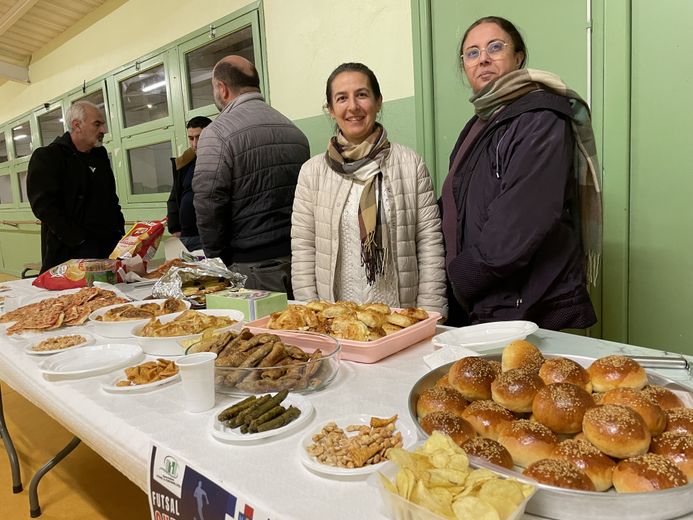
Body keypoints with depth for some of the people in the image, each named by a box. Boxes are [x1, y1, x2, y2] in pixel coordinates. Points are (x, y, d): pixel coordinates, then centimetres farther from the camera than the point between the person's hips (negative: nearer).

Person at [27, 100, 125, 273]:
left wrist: (119, 231, 10)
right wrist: (81, 241, -19)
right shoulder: (46, 157, -5)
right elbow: (43, 205, -14)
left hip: (110, 246, 6)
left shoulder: (100, 155, 17)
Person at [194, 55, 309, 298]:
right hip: (299, 260, 6)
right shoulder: (294, 130, 10)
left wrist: (219, 260, 0)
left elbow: (209, 207, -14)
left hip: (255, 269, -6)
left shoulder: (218, 133, -9)